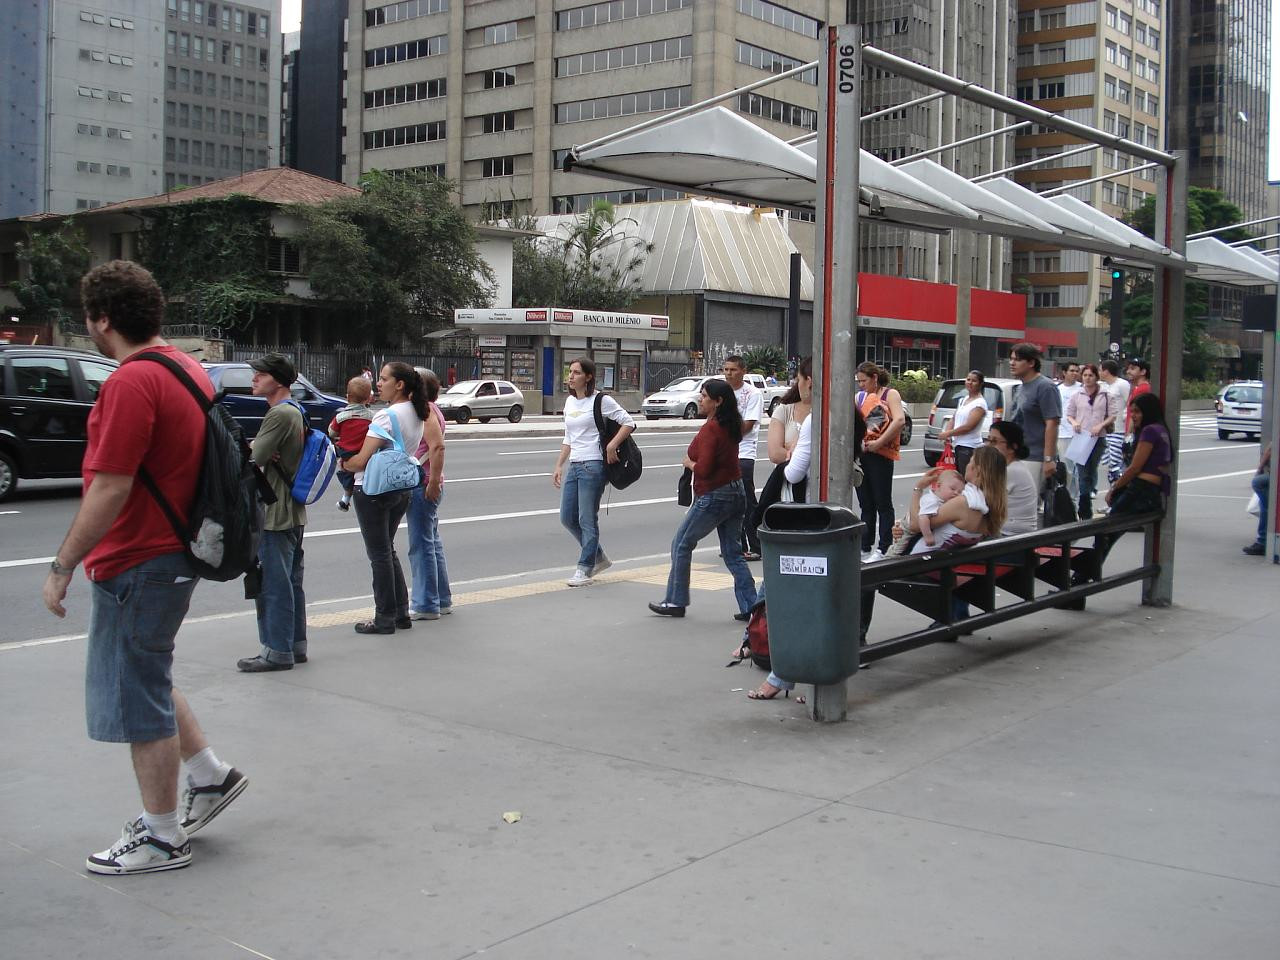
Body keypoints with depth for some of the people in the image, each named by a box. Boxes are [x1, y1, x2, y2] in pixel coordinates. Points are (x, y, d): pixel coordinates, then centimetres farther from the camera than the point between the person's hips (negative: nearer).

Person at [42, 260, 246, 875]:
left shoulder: (132, 382, -21)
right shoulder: (187, 369, 9)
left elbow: (110, 489, -25)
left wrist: (62, 566, -18)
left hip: (137, 565, -10)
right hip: (172, 552, 10)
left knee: (137, 697, 2)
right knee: (146, 679, 24)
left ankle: (162, 838, 14)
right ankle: (210, 775, 29)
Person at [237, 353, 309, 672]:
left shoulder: (279, 414, -17)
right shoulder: (294, 412, 16)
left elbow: (252, 459, -21)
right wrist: (265, 457, -5)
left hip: (275, 514, -10)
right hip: (293, 511, 10)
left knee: (272, 584, -4)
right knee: (291, 582, 14)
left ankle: (277, 651, 1)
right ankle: (296, 645, 21)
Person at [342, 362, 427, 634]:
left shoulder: (386, 416, -20)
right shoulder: (416, 414, 6)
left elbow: (362, 460, -22)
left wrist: (344, 464, 0)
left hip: (374, 489, -8)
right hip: (401, 487, 8)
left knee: (380, 555, 1)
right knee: (388, 550, 19)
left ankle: (385, 619, 9)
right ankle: (401, 613, 22)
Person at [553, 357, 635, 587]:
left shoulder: (600, 401, -7)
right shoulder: (570, 402, 15)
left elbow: (628, 423, -9)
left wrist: (611, 446, -18)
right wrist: (559, 466, 16)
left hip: (593, 466, -8)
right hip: (574, 465, 8)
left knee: (587, 520, -4)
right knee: (567, 518, 8)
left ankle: (584, 569, 6)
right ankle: (599, 558, 24)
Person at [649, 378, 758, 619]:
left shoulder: (710, 428, -18)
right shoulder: (731, 426, 9)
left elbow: (704, 469, -24)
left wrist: (689, 463, -6)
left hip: (713, 497, -9)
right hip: (736, 493, 9)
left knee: (681, 545, 8)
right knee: (732, 553, 12)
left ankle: (675, 601, 15)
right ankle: (750, 606, 7)